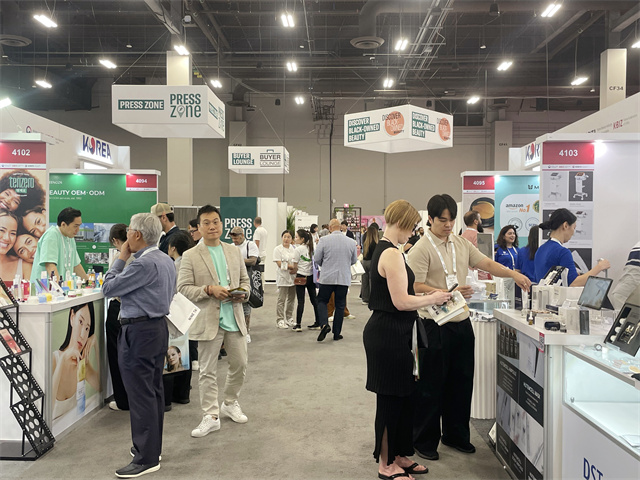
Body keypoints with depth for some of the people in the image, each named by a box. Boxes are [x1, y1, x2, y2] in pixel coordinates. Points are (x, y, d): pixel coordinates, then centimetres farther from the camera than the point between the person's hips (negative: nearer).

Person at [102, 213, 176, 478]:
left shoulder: (143, 264, -21)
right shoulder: (166, 260, 10)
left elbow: (108, 288, -13)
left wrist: (121, 258, -5)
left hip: (139, 332, -10)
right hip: (159, 326, 10)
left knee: (140, 395, -3)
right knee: (154, 390, 16)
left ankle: (146, 458, 4)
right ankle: (152, 447, 27)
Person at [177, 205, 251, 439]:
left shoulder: (234, 251, 10)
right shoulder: (190, 256, -4)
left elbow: (244, 279, 15)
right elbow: (183, 287, -7)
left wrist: (243, 294, -6)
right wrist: (209, 290, -20)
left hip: (234, 317, 4)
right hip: (208, 321, -4)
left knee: (240, 364, 13)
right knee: (208, 371, 4)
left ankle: (230, 403, 35)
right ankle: (210, 416, 15)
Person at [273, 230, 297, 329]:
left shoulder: (294, 249, 12)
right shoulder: (278, 249, -4)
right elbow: (280, 264, -11)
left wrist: (294, 269, -9)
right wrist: (292, 266, -17)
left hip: (293, 277, 6)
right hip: (283, 277, -5)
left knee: (291, 299, 10)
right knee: (281, 299, -5)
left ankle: (289, 319, 20)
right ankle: (280, 321, 0)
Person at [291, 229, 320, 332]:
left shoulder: (298, 249, -11)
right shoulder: (311, 248, 5)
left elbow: (295, 266, -9)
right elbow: (315, 261, 10)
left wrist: (294, 272, 11)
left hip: (301, 277, -6)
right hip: (311, 276, 6)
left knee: (301, 301, -4)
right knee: (314, 299, 11)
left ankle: (298, 324, -2)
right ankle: (318, 322, 15)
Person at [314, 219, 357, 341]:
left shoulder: (324, 240, -8)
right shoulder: (351, 242, -1)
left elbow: (316, 259, -3)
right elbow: (354, 260, 10)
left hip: (327, 277, -2)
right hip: (344, 278, 2)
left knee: (322, 301, 13)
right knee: (340, 305, 11)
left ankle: (324, 324, -10)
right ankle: (337, 333, 14)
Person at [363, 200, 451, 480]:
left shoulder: (383, 250, 14)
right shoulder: (392, 254, -19)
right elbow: (401, 301, -22)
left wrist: (425, 298, 17)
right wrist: (433, 299, -8)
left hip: (391, 333, 10)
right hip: (389, 335, -10)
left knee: (403, 396, 18)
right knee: (391, 399, 3)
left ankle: (398, 456, 32)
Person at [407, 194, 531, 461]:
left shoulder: (461, 243, 10)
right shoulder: (421, 249, -12)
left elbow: (487, 264, 14)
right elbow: (416, 288, -17)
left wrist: (514, 275, 0)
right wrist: (449, 293, -26)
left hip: (461, 322, 7)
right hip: (436, 326, -7)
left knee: (461, 382, 15)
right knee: (431, 386, 4)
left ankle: (455, 435, 32)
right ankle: (424, 441, 19)